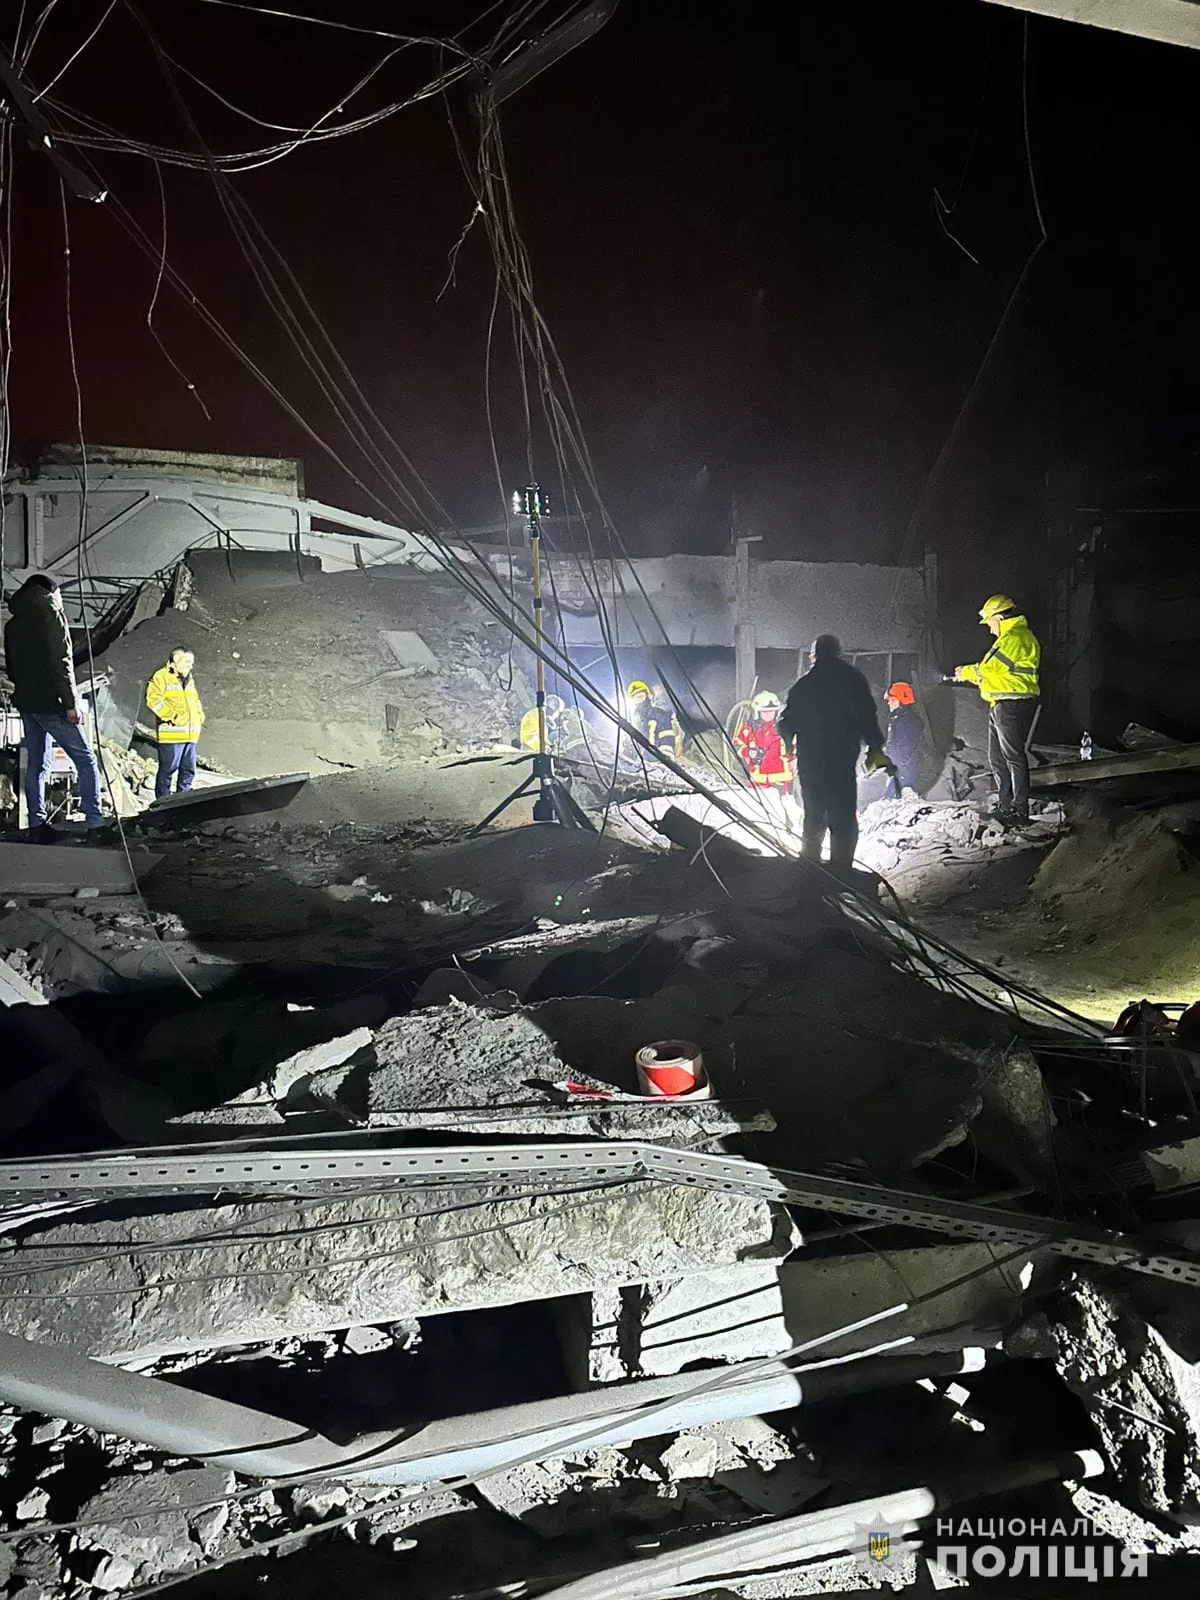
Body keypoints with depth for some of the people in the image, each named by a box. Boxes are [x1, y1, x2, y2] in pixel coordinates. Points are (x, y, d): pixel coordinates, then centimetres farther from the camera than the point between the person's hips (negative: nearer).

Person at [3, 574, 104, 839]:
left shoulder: (12, 624, 17)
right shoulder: (50, 613, -6)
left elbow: (11, 666, 20)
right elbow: (61, 661, -14)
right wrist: (71, 703, -15)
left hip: (25, 702, 8)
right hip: (50, 702, -8)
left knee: (35, 763, 9)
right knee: (85, 759, -4)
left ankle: (37, 825, 6)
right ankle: (94, 820, -11)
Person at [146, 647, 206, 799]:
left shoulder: (189, 680, 23)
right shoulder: (162, 676, -3)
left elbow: (196, 701, 33)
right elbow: (153, 699, -14)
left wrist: (199, 717, 13)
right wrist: (172, 716, -18)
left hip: (190, 735, 8)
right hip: (171, 734, -8)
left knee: (189, 770, 10)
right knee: (167, 770, -5)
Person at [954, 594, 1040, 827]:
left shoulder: (1015, 638, -14)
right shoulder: (1011, 637, 21)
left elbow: (989, 668, -18)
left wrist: (966, 673, -2)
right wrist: (969, 674, 11)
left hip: (1012, 706, -11)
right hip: (1001, 706, 11)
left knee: (1014, 757, -8)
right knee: (996, 758, 14)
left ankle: (1019, 810, -5)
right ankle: (1005, 805, 21)